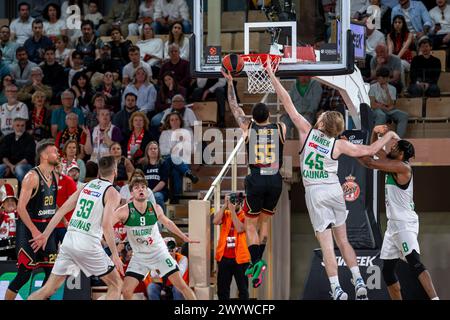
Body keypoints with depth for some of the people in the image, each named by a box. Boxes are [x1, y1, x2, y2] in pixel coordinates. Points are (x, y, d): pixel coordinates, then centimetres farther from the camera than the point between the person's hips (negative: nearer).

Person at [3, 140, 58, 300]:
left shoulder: (54, 177, 8)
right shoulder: (32, 177, -16)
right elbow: (21, 208, -21)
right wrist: (34, 231, -26)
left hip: (47, 227, 8)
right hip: (29, 228, -8)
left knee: (52, 272, 4)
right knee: (25, 273, -8)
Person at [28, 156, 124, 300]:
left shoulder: (87, 186, 16)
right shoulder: (112, 193, -3)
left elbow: (62, 210, 12)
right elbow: (106, 225, -15)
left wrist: (45, 235, 16)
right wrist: (115, 255, -13)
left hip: (69, 240, 6)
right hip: (88, 244, -6)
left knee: (49, 289, 11)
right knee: (116, 285, 10)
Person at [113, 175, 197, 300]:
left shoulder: (155, 209, -7)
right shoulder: (125, 211, -18)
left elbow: (167, 223, 14)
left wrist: (184, 237, 21)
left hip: (159, 251, 1)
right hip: (140, 256, -1)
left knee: (181, 285, -3)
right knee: (126, 291, -11)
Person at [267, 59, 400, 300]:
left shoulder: (307, 131, -6)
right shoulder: (339, 145, -3)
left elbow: (288, 104, -3)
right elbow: (369, 150, 0)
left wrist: (273, 77, 3)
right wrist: (388, 136, 16)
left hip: (315, 192, -2)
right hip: (334, 190, 2)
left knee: (326, 244, -4)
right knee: (342, 240, 14)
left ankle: (337, 290, -9)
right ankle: (359, 282, 8)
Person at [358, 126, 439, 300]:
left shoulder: (402, 167, -12)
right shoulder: (393, 165, 13)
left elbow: (370, 163, -16)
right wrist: (375, 134, 9)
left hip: (405, 223, -10)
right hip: (393, 224, 10)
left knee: (415, 263, -22)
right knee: (387, 269, 10)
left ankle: (434, 298, -30)